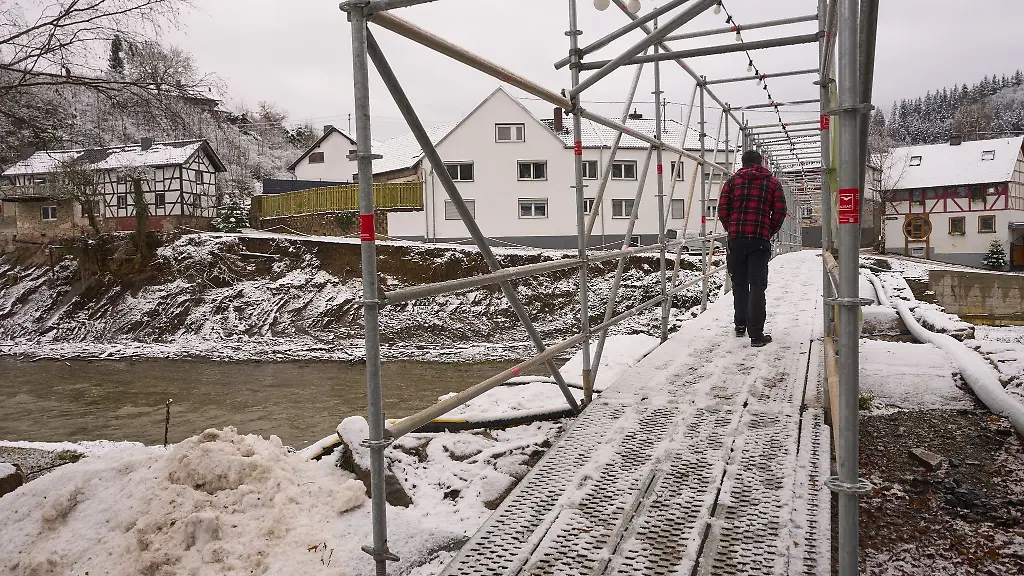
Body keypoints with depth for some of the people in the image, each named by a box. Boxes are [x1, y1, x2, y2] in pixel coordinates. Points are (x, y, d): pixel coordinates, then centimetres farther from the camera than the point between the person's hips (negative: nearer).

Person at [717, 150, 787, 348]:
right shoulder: (772, 182, 8)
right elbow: (780, 211, 2)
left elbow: (722, 211, 3)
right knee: (757, 286, -3)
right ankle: (756, 335, -7)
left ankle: (740, 326, 26)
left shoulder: (733, 180, 8)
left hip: (736, 239, 2)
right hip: (760, 240, -1)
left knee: (739, 283, 15)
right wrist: (770, 232, 14)